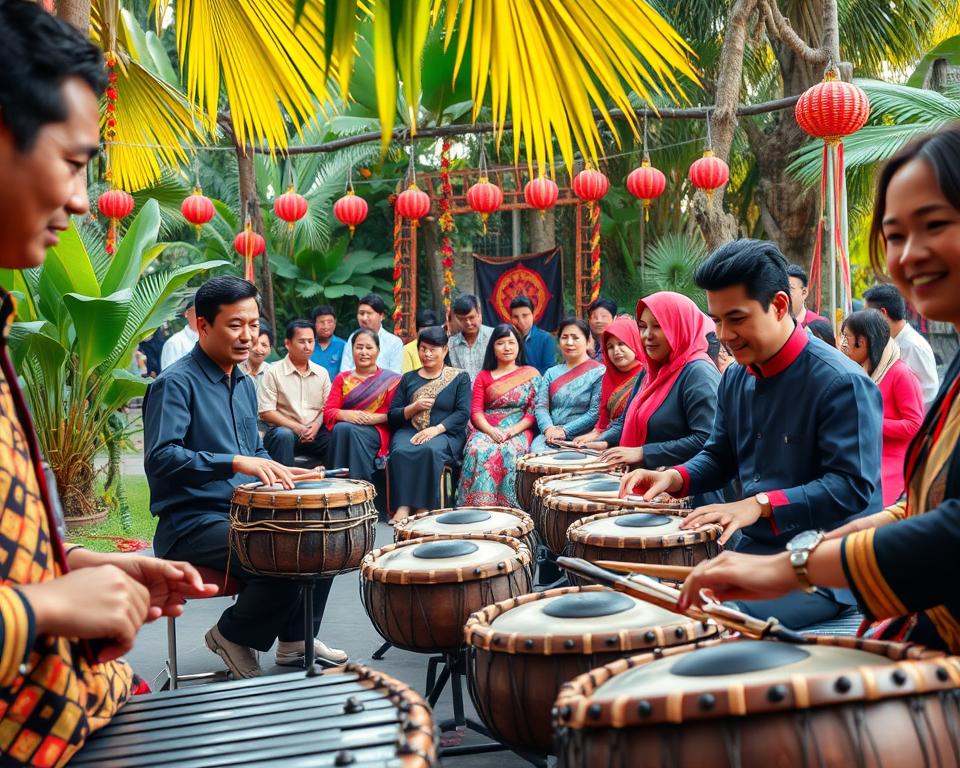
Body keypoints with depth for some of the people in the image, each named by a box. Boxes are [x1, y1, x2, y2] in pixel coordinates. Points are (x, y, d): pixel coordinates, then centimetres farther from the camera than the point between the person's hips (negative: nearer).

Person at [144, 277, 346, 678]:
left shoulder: (245, 384, 15)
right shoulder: (175, 383, -14)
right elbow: (160, 458, -27)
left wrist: (279, 473, 4)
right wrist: (235, 463, -34)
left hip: (245, 510, 9)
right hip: (191, 522, -9)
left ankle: (296, 638, 23)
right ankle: (232, 637, 1)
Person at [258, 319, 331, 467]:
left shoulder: (322, 373, 14)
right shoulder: (274, 373, 0)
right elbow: (265, 412, -7)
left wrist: (316, 425, -10)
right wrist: (297, 428, -14)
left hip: (316, 432, 3)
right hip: (284, 429, -3)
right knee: (284, 435, -36)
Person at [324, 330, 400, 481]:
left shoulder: (390, 379, 10)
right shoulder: (342, 379, 20)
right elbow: (328, 412, 9)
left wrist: (375, 417, -17)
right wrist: (346, 415, -13)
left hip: (376, 431, -2)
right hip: (342, 429, 2)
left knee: (352, 431, -34)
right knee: (340, 428, -33)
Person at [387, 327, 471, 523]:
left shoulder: (459, 378, 12)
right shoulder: (408, 379, 20)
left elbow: (463, 413, -2)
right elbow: (392, 416, 14)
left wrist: (436, 429, -17)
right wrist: (414, 407, -5)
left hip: (445, 434, -2)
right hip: (409, 431, 2)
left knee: (430, 450, -37)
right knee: (400, 451, -33)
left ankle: (423, 508, -34)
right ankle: (402, 506, -35)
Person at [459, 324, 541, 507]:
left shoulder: (531, 375, 13)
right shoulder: (483, 376, 20)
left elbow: (534, 411, 4)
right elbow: (476, 411, 8)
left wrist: (513, 430, -13)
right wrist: (491, 431, -12)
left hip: (518, 431, -2)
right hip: (486, 429, 2)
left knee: (509, 451, -35)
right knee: (478, 450, -32)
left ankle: (506, 508, -32)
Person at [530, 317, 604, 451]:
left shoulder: (599, 373, 3)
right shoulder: (551, 373, 20)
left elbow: (596, 412, -7)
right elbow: (541, 407, 9)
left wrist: (565, 431, -13)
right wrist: (548, 428, -12)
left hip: (581, 437, -4)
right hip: (550, 437, 4)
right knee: (536, 449, -29)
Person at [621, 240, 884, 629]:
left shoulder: (842, 383, -16)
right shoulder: (735, 379, 9)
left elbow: (853, 487, -22)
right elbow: (720, 456, 21)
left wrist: (760, 504, -29)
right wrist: (674, 478, 1)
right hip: (752, 550, 8)